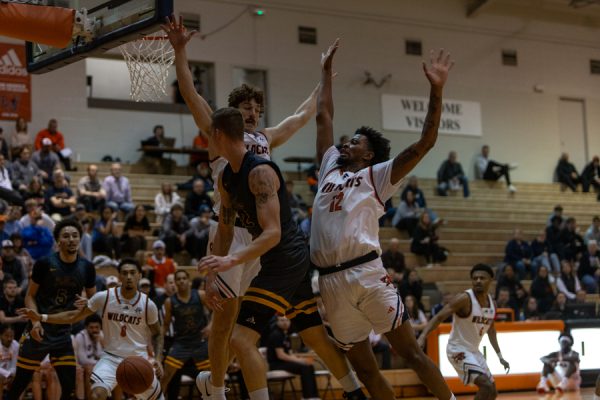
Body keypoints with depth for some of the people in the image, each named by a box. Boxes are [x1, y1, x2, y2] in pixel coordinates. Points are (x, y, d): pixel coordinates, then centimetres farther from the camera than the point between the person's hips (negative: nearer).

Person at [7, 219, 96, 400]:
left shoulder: (86, 268, 0)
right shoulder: (45, 263, -9)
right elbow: (30, 296, -2)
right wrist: (35, 321, -18)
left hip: (63, 333, 3)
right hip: (40, 330, -3)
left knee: (69, 385, 0)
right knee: (20, 382, 1)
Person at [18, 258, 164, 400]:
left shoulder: (148, 304, -8)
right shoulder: (104, 297, -10)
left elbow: (157, 333, 8)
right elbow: (74, 316, -2)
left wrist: (158, 358, -8)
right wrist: (41, 317, -11)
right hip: (111, 358, -1)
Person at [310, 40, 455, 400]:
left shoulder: (377, 176, 8)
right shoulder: (330, 168, 22)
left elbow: (425, 143, -2)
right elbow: (324, 116, 30)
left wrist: (436, 90, -10)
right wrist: (327, 72, 33)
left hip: (366, 274, -5)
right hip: (331, 282, 5)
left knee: (410, 350, -6)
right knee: (364, 367, 7)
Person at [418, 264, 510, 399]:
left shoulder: (492, 303, 4)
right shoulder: (464, 299, -20)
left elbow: (491, 330, 20)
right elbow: (439, 317, -23)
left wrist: (500, 356, 21)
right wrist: (422, 338, -37)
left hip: (474, 350, 9)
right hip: (459, 350, -9)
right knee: (486, 386, -22)